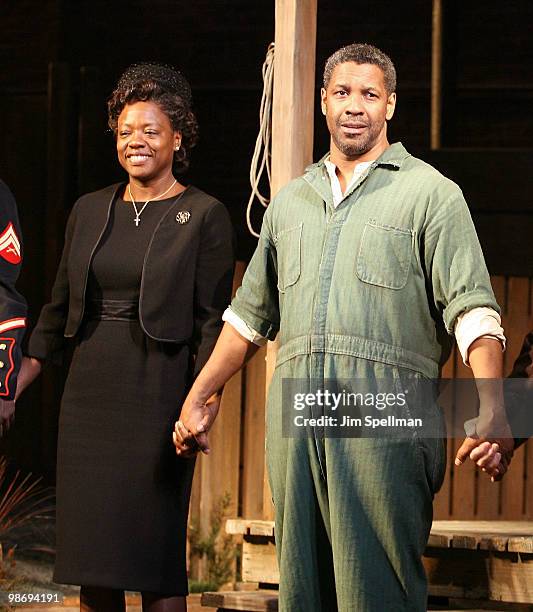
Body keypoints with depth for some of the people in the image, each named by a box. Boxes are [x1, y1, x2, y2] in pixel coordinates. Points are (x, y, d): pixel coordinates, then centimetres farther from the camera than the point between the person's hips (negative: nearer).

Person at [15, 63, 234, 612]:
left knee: (155, 546, -6)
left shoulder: (204, 216, -2)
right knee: (89, 547, 5)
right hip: (90, 392, 5)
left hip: (158, 390, -5)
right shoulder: (89, 211, 13)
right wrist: (22, 373, 8)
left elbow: (212, 320, -5)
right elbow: (59, 306, 18)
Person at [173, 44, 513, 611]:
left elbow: (471, 308, -6)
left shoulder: (430, 193, 4)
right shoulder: (290, 201, 22)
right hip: (295, 413, 5)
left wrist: (491, 405, -19)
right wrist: (199, 395, 24)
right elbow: (251, 311, 29)